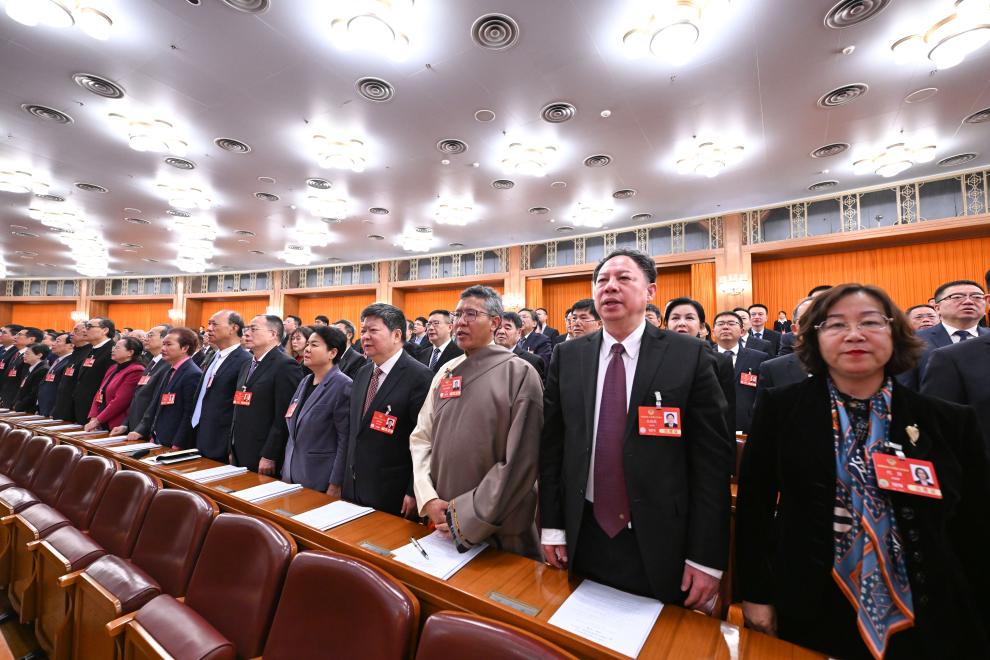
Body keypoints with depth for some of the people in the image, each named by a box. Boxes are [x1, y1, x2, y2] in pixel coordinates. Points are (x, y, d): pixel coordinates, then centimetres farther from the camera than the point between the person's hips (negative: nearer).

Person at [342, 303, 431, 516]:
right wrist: (347, 479, 13)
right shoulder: (362, 374, 7)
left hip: (392, 495, -6)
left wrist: (414, 492, -16)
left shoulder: (419, 376, -18)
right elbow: (353, 429, 14)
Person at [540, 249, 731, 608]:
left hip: (661, 545, -2)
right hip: (583, 540, 3)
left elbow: (713, 457, -7)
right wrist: (552, 526, 3)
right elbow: (552, 446, 2)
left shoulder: (689, 355, -9)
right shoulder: (567, 357, -1)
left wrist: (708, 558, -6)